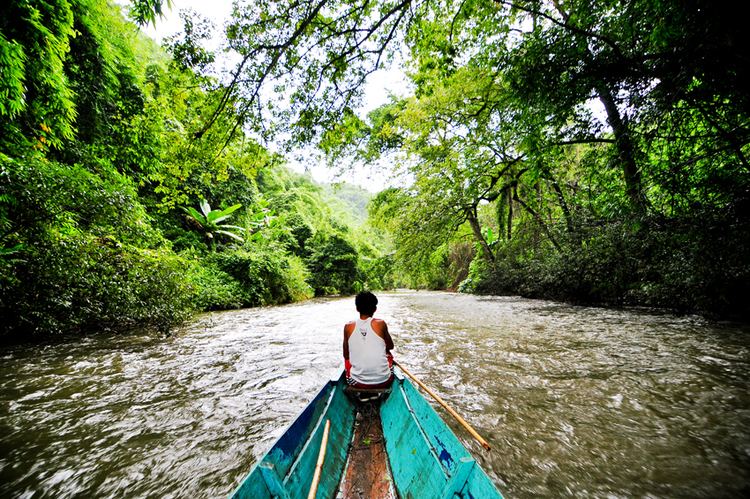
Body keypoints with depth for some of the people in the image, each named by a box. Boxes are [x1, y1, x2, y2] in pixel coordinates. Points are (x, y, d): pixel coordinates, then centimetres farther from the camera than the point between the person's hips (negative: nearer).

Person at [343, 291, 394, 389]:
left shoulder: (348, 327, -6)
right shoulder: (380, 323, -9)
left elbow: (346, 355, 5)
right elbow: (391, 346, 8)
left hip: (357, 383, 1)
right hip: (383, 382, 0)